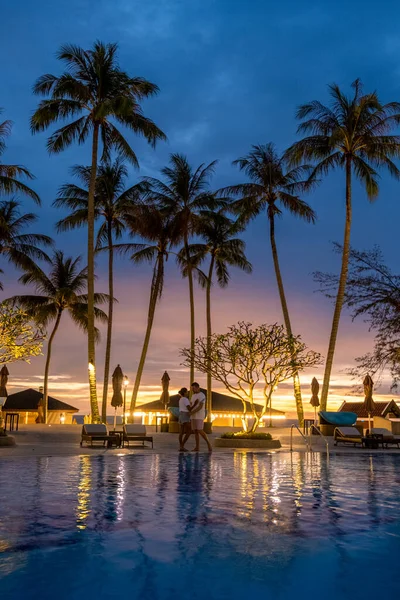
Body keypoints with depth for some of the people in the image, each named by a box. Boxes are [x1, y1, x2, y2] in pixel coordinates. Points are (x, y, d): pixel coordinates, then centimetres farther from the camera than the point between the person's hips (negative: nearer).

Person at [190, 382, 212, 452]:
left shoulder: (202, 396, -13)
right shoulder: (193, 395, 15)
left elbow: (200, 407, -22)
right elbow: (191, 406, 16)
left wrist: (192, 413, -24)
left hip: (199, 416, -8)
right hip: (193, 416, 8)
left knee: (200, 431, -15)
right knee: (195, 431, 4)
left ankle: (208, 443, 2)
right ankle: (197, 447, 7)